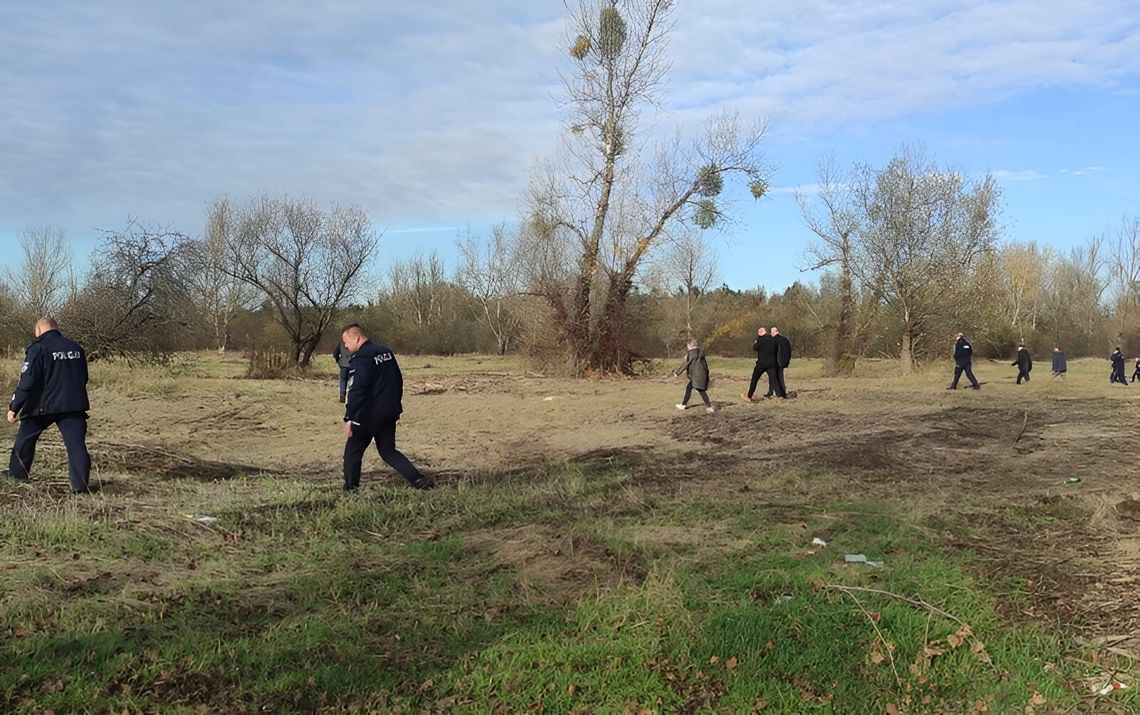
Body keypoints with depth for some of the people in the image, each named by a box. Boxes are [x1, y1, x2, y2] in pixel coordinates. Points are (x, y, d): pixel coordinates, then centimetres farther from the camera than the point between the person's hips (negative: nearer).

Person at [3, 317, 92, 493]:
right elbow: (83, 378, 20)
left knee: (25, 438, 20)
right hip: (74, 405, 3)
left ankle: (17, 473, 34)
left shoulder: (38, 348, -8)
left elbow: (27, 381, -14)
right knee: (76, 443, -2)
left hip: (43, 405, -3)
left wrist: (14, 407, -8)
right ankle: (80, 484, -10)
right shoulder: (76, 348, 10)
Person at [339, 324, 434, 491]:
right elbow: (398, 381, 18)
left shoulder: (361, 359, -15)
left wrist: (349, 418, -22)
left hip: (368, 416, -8)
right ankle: (419, 480, 5)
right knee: (388, 451, 16)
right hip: (390, 414, 8)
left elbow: (356, 391, -23)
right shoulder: (386, 352, 11)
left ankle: (350, 489, 10)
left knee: (352, 452, 7)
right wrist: (394, 405, 25)